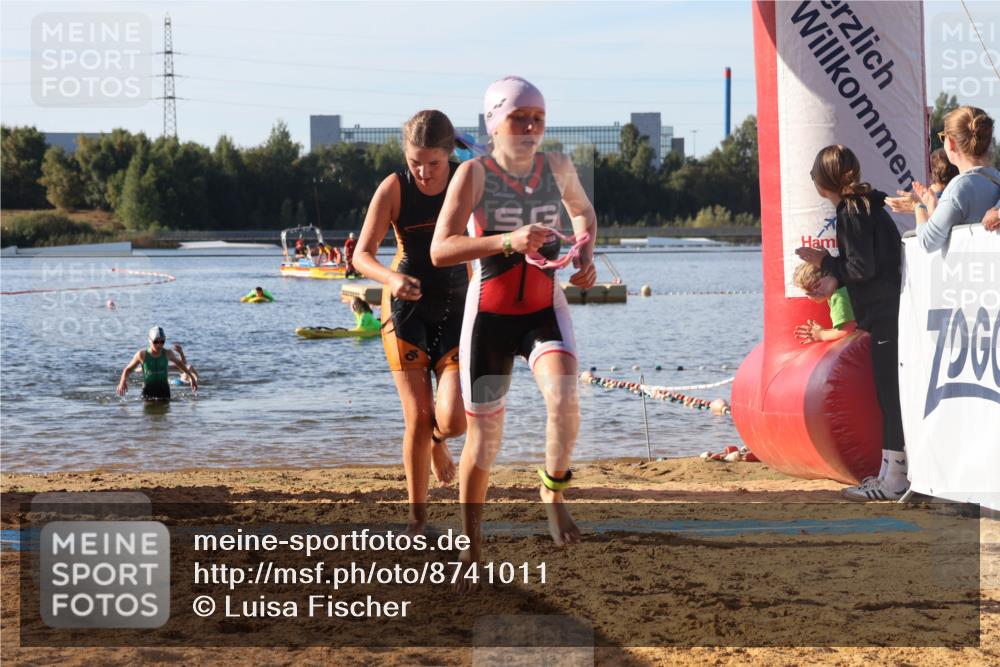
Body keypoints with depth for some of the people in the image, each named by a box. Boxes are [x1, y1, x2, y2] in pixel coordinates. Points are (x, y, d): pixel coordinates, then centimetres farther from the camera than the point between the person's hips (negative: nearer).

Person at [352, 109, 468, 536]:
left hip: (457, 309, 0)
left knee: (453, 420, -13)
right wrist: (391, 278, -33)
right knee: (417, 417, -6)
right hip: (407, 309, 0)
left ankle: (438, 442, 26)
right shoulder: (394, 188, -11)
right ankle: (417, 517, 10)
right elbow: (362, 255, -13)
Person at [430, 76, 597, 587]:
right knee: (483, 436, 4)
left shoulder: (557, 168, 1)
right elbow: (440, 249, -21)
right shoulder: (474, 173, -11)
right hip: (490, 314, -2)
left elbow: (584, 211, 24)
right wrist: (507, 241, -32)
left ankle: (554, 493, -2)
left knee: (563, 397, -28)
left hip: (545, 310, 2)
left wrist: (585, 255, 4)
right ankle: (472, 545, 22)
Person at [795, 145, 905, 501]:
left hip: (884, 315, -10)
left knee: (891, 394, -7)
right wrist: (836, 279, 15)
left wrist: (825, 262, -3)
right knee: (890, 393, 13)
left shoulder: (850, 212, -13)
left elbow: (863, 267, -17)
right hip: (891, 311, 10)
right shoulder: (868, 205, 16)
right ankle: (891, 471, 19)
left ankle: (893, 479, -5)